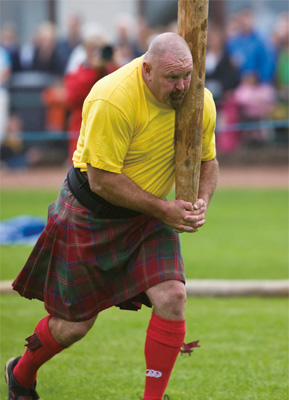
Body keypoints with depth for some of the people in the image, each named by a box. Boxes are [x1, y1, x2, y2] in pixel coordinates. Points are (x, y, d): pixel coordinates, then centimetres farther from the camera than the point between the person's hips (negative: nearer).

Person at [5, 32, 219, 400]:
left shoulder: (199, 101, -10)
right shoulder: (112, 100, -30)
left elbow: (207, 160, 8)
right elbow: (101, 180, -26)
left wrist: (201, 201, -13)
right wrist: (161, 209, -25)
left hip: (147, 215, 5)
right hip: (90, 211, -5)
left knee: (172, 296, -17)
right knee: (75, 322, 4)